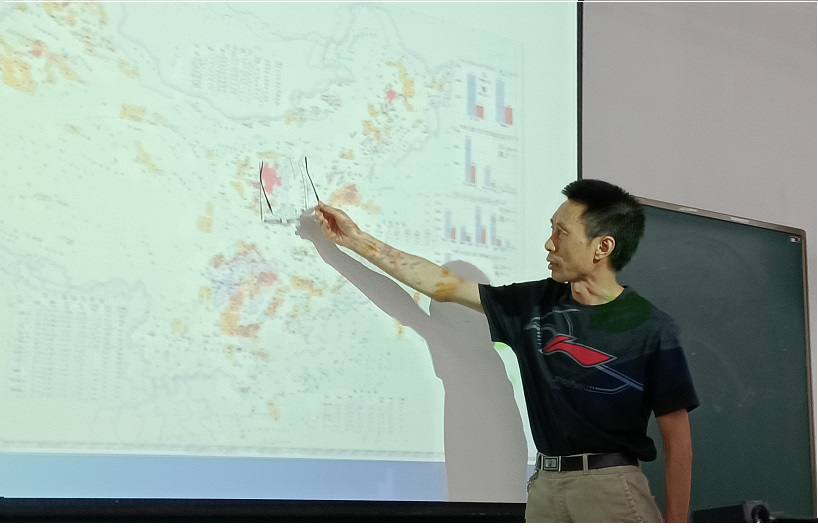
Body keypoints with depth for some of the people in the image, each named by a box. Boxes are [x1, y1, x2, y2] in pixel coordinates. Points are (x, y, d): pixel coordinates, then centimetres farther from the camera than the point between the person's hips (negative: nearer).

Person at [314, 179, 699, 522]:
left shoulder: (651, 329, -6)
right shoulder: (536, 305, 6)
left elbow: (677, 438, -4)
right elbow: (445, 285, 13)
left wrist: (675, 522, -8)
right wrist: (356, 240, 15)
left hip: (611, 489, -4)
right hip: (545, 485, 5)